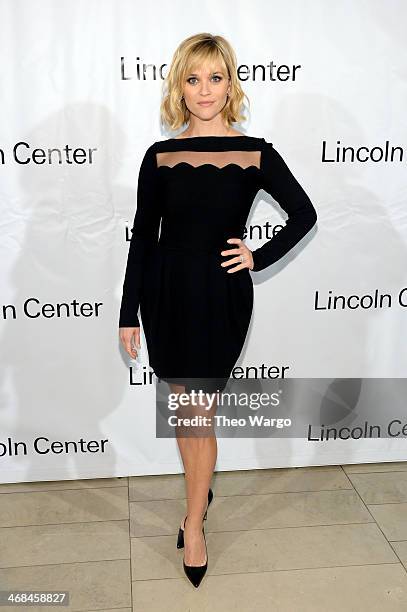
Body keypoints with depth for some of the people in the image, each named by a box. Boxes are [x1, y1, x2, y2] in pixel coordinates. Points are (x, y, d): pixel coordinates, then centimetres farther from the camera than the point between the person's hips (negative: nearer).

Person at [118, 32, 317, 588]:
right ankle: (201, 489, 39)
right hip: (166, 292, 3)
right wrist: (130, 313, 2)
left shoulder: (256, 154, -3)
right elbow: (143, 237, 3)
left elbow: (304, 215, 7)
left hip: (221, 295, -2)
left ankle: (194, 522, 22)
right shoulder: (160, 156, 2)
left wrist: (259, 258, -4)